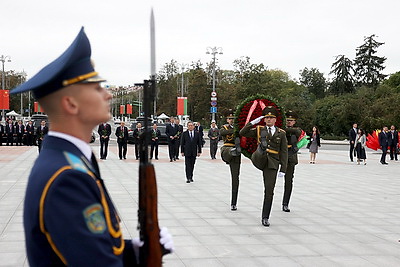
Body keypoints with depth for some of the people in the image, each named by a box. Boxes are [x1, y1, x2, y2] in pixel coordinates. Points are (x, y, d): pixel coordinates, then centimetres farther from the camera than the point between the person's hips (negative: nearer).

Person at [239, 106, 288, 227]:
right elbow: (242, 133, 4)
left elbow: (284, 152, 8)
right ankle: (262, 149, -60)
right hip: (259, 160, 0)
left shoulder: (281, 133, 12)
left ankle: (265, 218, 11)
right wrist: (253, 122, -2)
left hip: (272, 164, 1)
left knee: (269, 191, 1)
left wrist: (283, 170, 1)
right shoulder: (259, 130, 13)